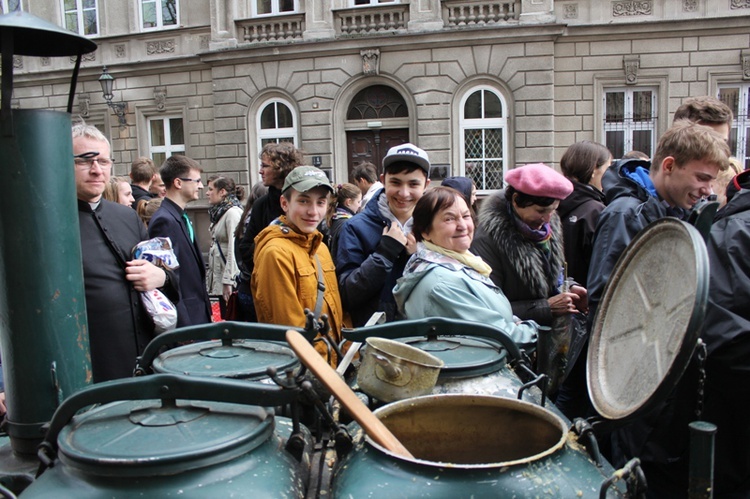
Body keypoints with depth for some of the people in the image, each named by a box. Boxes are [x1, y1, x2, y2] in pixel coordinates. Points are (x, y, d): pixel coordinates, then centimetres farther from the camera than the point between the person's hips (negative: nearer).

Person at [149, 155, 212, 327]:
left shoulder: (182, 217, 13)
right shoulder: (165, 221, -17)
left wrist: (206, 311, 15)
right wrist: (184, 325, -21)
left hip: (198, 313, 9)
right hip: (185, 318, -9)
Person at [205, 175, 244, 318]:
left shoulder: (233, 212, -14)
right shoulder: (219, 212, 14)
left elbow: (234, 249, -19)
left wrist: (228, 281, -20)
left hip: (231, 279, -9)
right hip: (219, 276, 9)